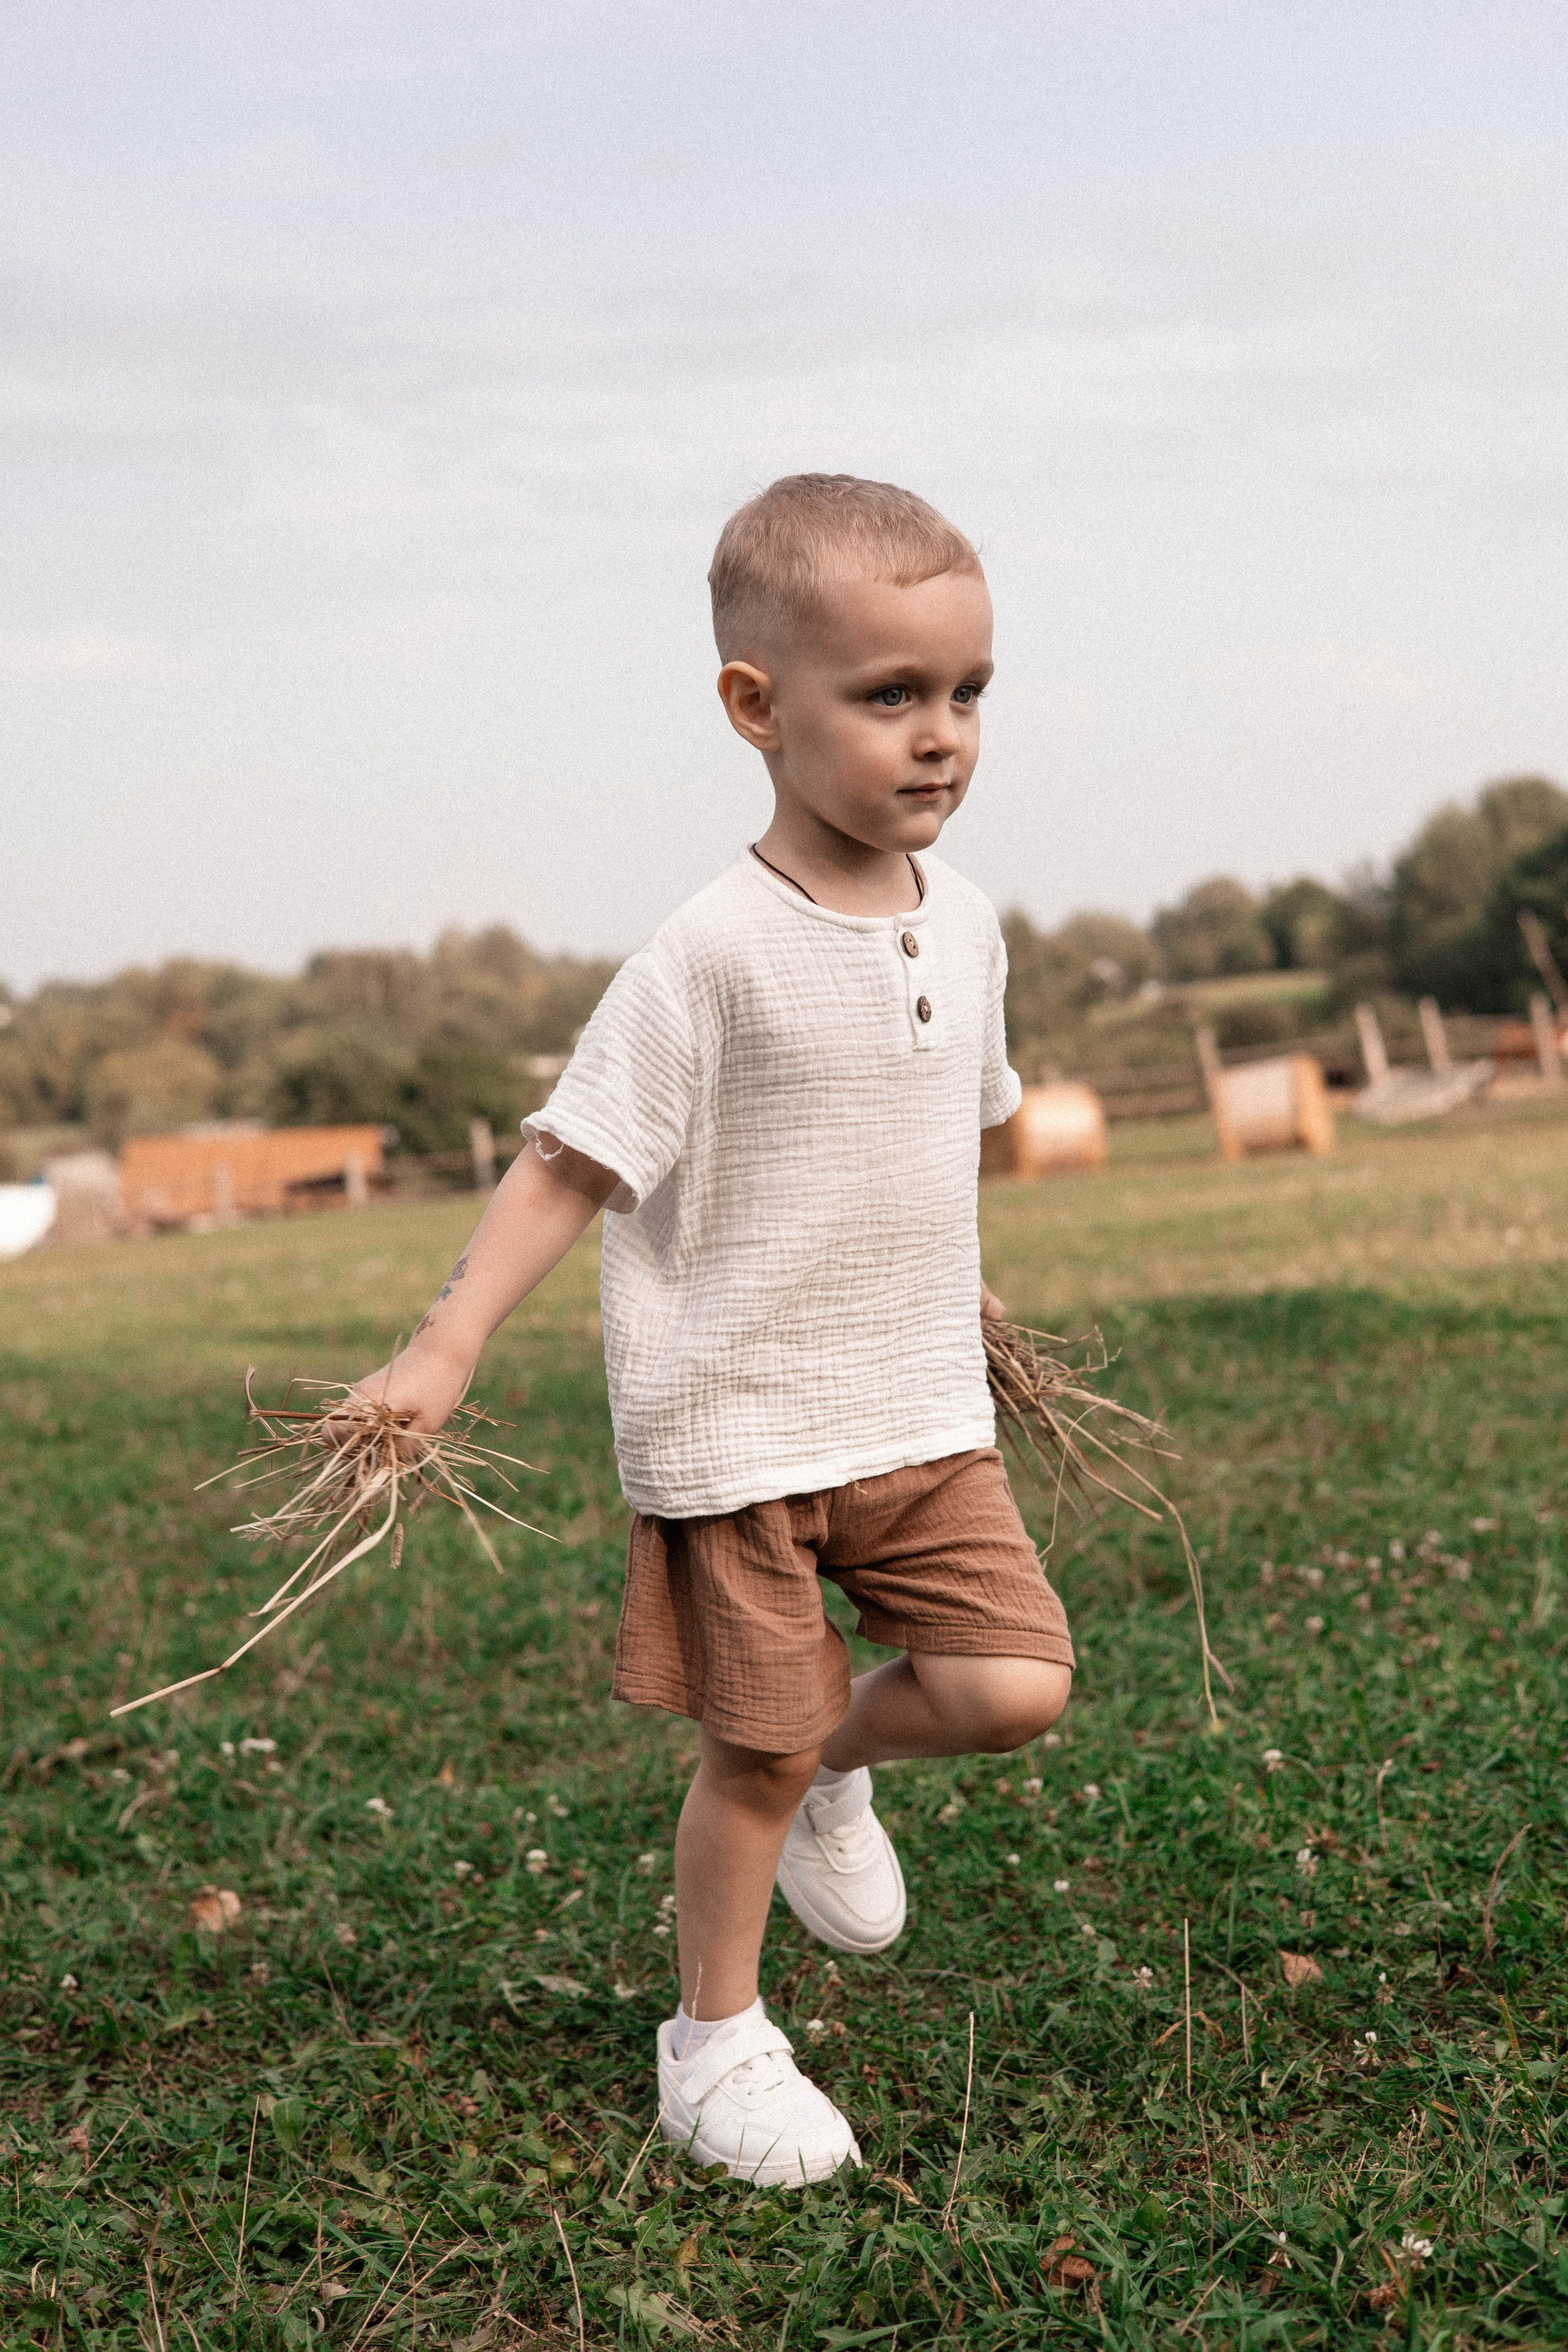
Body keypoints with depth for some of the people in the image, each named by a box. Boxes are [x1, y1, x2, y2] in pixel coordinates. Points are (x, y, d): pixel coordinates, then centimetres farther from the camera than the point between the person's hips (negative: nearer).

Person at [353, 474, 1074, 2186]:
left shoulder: (964, 926, 2)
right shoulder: (719, 953, -17)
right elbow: (572, 1159, -16)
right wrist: (448, 1344, -25)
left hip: (923, 1416, 5)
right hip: (736, 1431, -5)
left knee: (1017, 1684, -6)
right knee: (755, 1754, 5)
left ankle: (842, 1762, 26)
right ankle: (715, 2039, 28)